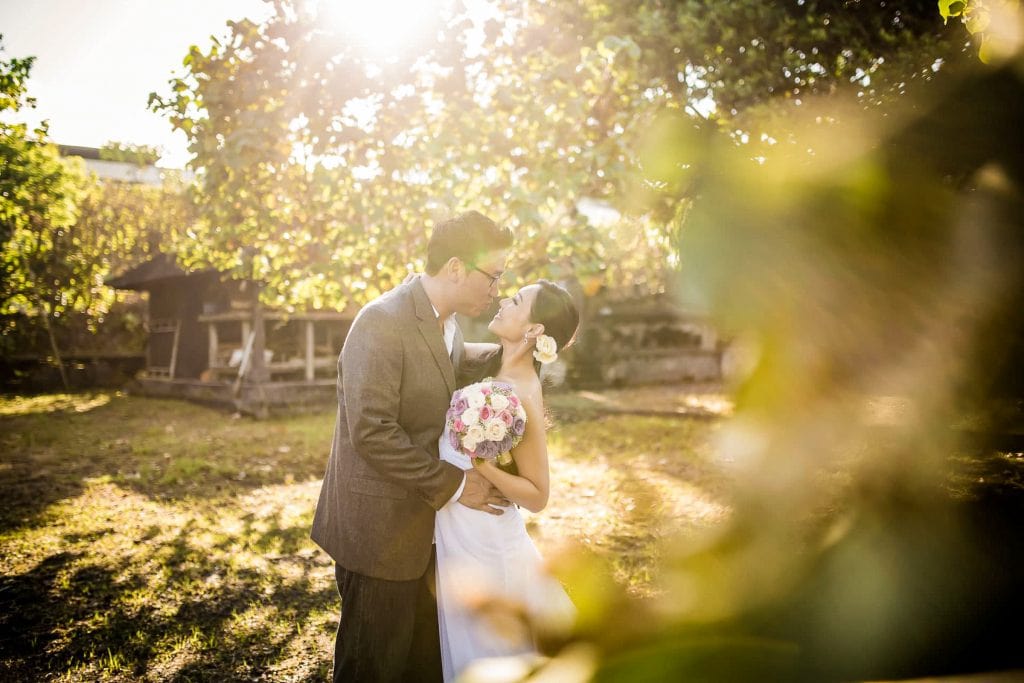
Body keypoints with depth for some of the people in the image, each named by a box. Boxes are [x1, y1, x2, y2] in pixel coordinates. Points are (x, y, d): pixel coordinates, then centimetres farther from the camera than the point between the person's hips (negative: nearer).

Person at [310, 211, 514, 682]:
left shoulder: (450, 325, 7)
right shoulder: (382, 321, -21)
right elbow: (371, 433, -27)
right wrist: (453, 485, -20)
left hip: (423, 525, 8)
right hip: (379, 527, -8)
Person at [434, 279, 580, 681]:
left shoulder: (523, 396, -25)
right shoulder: (494, 367, -2)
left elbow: (537, 496, -19)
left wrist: (480, 464, -30)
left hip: (482, 541, -7)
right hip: (457, 530, 8)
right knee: (461, 647, 26)